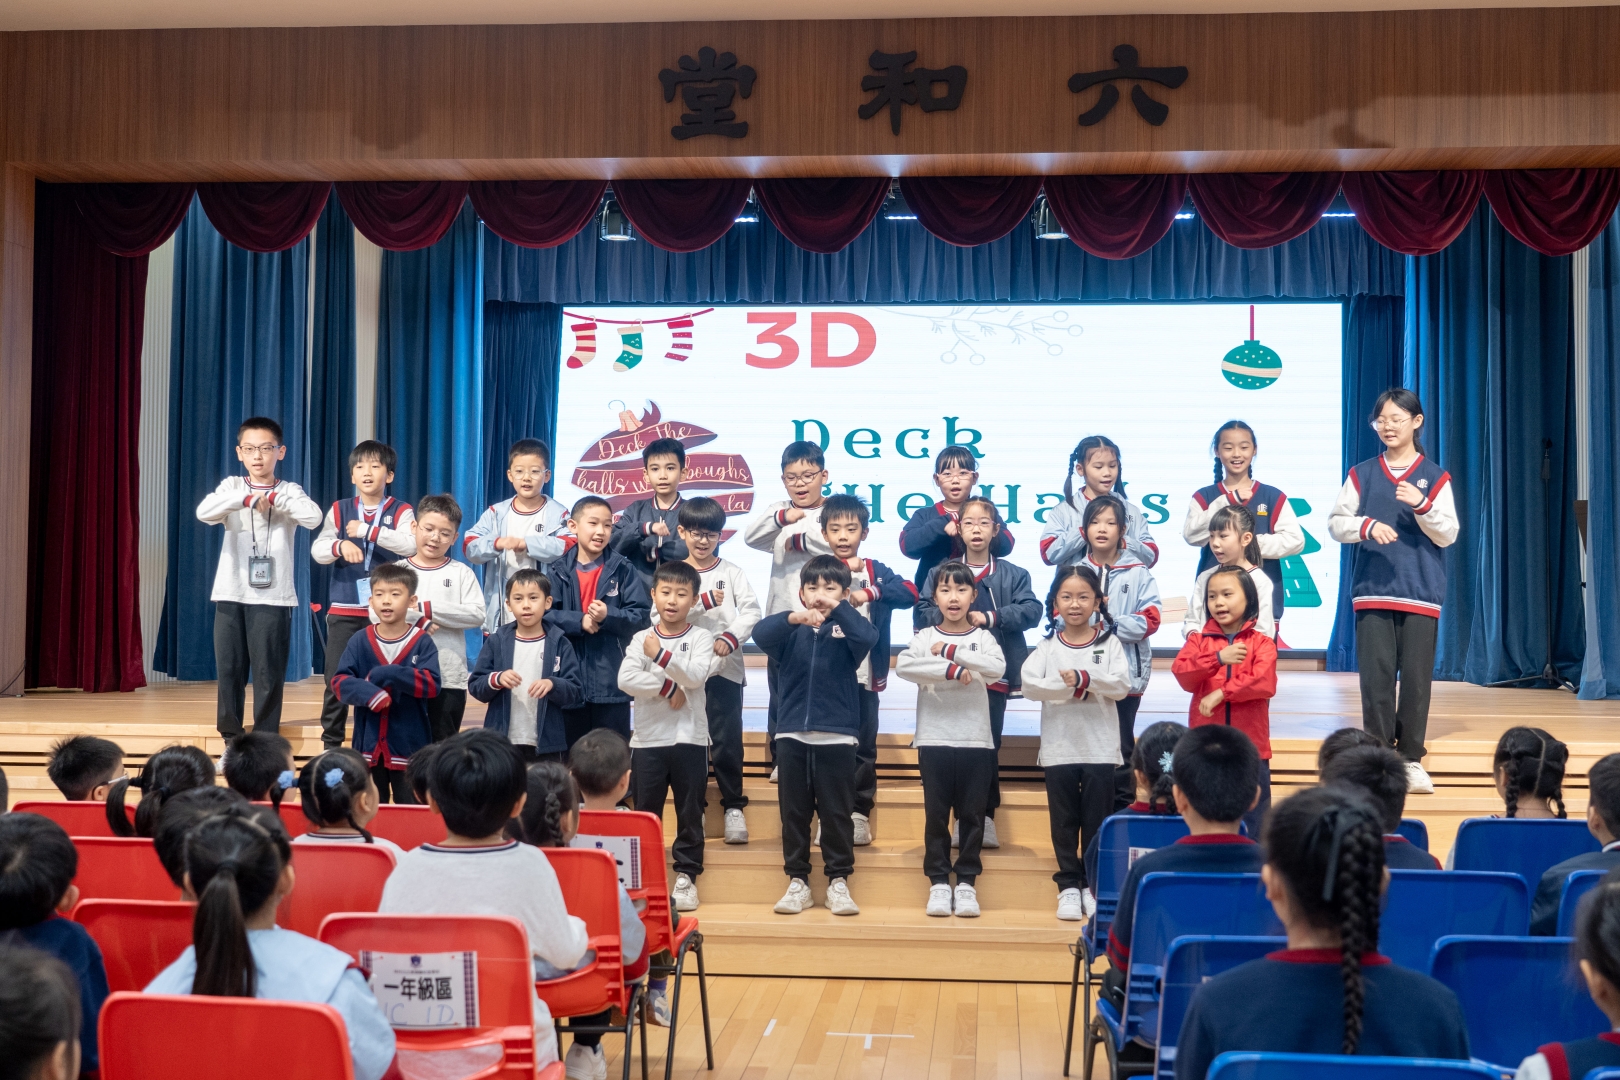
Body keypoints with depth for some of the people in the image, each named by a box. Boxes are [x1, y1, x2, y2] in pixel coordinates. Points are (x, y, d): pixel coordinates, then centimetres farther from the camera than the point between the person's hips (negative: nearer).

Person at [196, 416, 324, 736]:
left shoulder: (288, 492, 4)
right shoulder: (232, 486, 7)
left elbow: (313, 517, -16)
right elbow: (204, 512, -12)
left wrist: (273, 497, -11)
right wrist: (246, 498, -19)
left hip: (272, 596, -2)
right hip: (231, 594, 2)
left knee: (269, 673, 0)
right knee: (229, 670, 6)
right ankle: (230, 739, 16)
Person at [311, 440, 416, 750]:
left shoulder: (400, 512, 1)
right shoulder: (339, 510, 8)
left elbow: (411, 544, -18)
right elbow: (317, 550, -3)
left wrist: (368, 530, -22)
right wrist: (340, 545, -24)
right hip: (344, 609, 2)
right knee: (336, 678, 3)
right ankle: (331, 743, 15)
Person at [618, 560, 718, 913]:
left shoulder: (701, 638, 1)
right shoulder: (641, 639, 3)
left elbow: (696, 675, -16)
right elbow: (626, 680, -11)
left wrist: (661, 655, -20)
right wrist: (668, 689, -15)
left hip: (690, 739, -1)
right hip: (648, 739, 1)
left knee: (690, 812, 5)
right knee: (645, 812, 7)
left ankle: (686, 875, 15)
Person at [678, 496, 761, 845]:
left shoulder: (731, 572, 6)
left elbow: (751, 611, -4)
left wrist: (731, 637, -19)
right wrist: (702, 602, -18)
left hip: (725, 666, -1)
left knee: (727, 740, -3)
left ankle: (734, 806, 8)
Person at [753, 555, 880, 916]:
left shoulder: (846, 629, 3)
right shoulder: (790, 631, 5)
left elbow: (868, 637, -19)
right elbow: (760, 633, -15)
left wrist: (838, 607, -19)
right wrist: (793, 618, -32)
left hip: (837, 737, -1)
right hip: (791, 736, 2)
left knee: (837, 813, 4)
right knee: (794, 813, 7)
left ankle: (838, 882, 15)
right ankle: (797, 881, 17)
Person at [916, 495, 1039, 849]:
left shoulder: (1013, 575, 8)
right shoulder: (940, 572, 10)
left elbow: (1031, 610, -6)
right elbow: (921, 613, 2)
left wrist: (990, 617, -16)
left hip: (994, 674, -1)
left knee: (989, 746, -1)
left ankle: (986, 817, 8)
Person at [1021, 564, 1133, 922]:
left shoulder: (1109, 643, 2)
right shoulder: (1048, 646, 3)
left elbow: (1122, 684, -10)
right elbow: (1030, 684, -11)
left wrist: (1082, 678, -21)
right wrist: (1071, 688, -20)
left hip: (1101, 748, 0)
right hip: (1059, 748, 1)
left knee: (1097, 821, 6)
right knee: (1064, 821, 6)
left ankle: (1094, 886, 17)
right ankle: (1069, 886, 16)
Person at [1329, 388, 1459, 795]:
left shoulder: (1435, 477, 5)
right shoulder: (1362, 474, 8)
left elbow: (1448, 535, 0)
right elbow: (1336, 523, 2)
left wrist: (1422, 506, -17)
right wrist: (1367, 525, -17)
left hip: (1421, 593, 0)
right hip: (1372, 590, 1)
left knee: (1416, 677, 0)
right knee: (1376, 675, -3)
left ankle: (1411, 758, 9)